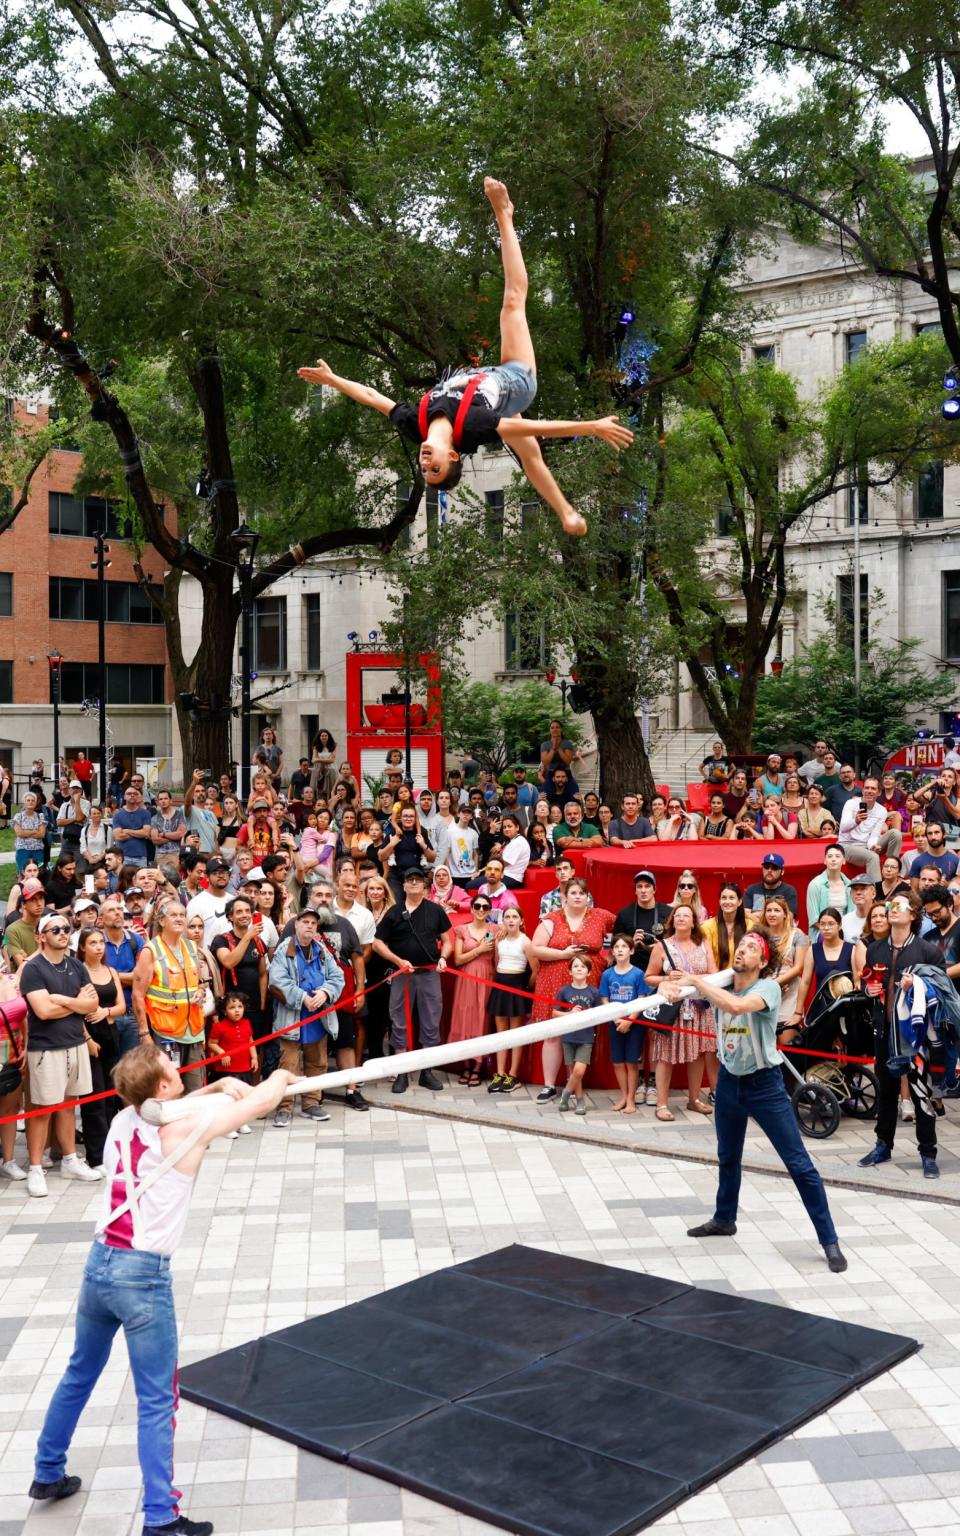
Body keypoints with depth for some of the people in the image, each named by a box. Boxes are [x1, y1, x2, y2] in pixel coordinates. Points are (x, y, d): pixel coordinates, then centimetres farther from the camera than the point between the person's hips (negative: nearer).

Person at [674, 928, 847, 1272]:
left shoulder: (768, 987, -20)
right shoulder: (719, 985, -3)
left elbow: (735, 1005, -40)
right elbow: (674, 987, -5)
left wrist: (695, 980, -32)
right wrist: (667, 987, -30)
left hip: (764, 1084, -6)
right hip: (729, 1080, 6)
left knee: (799, 1164, -5)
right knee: (728, 1156, 23)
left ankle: (830, 1241, 2)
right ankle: (724, 1219, 45)